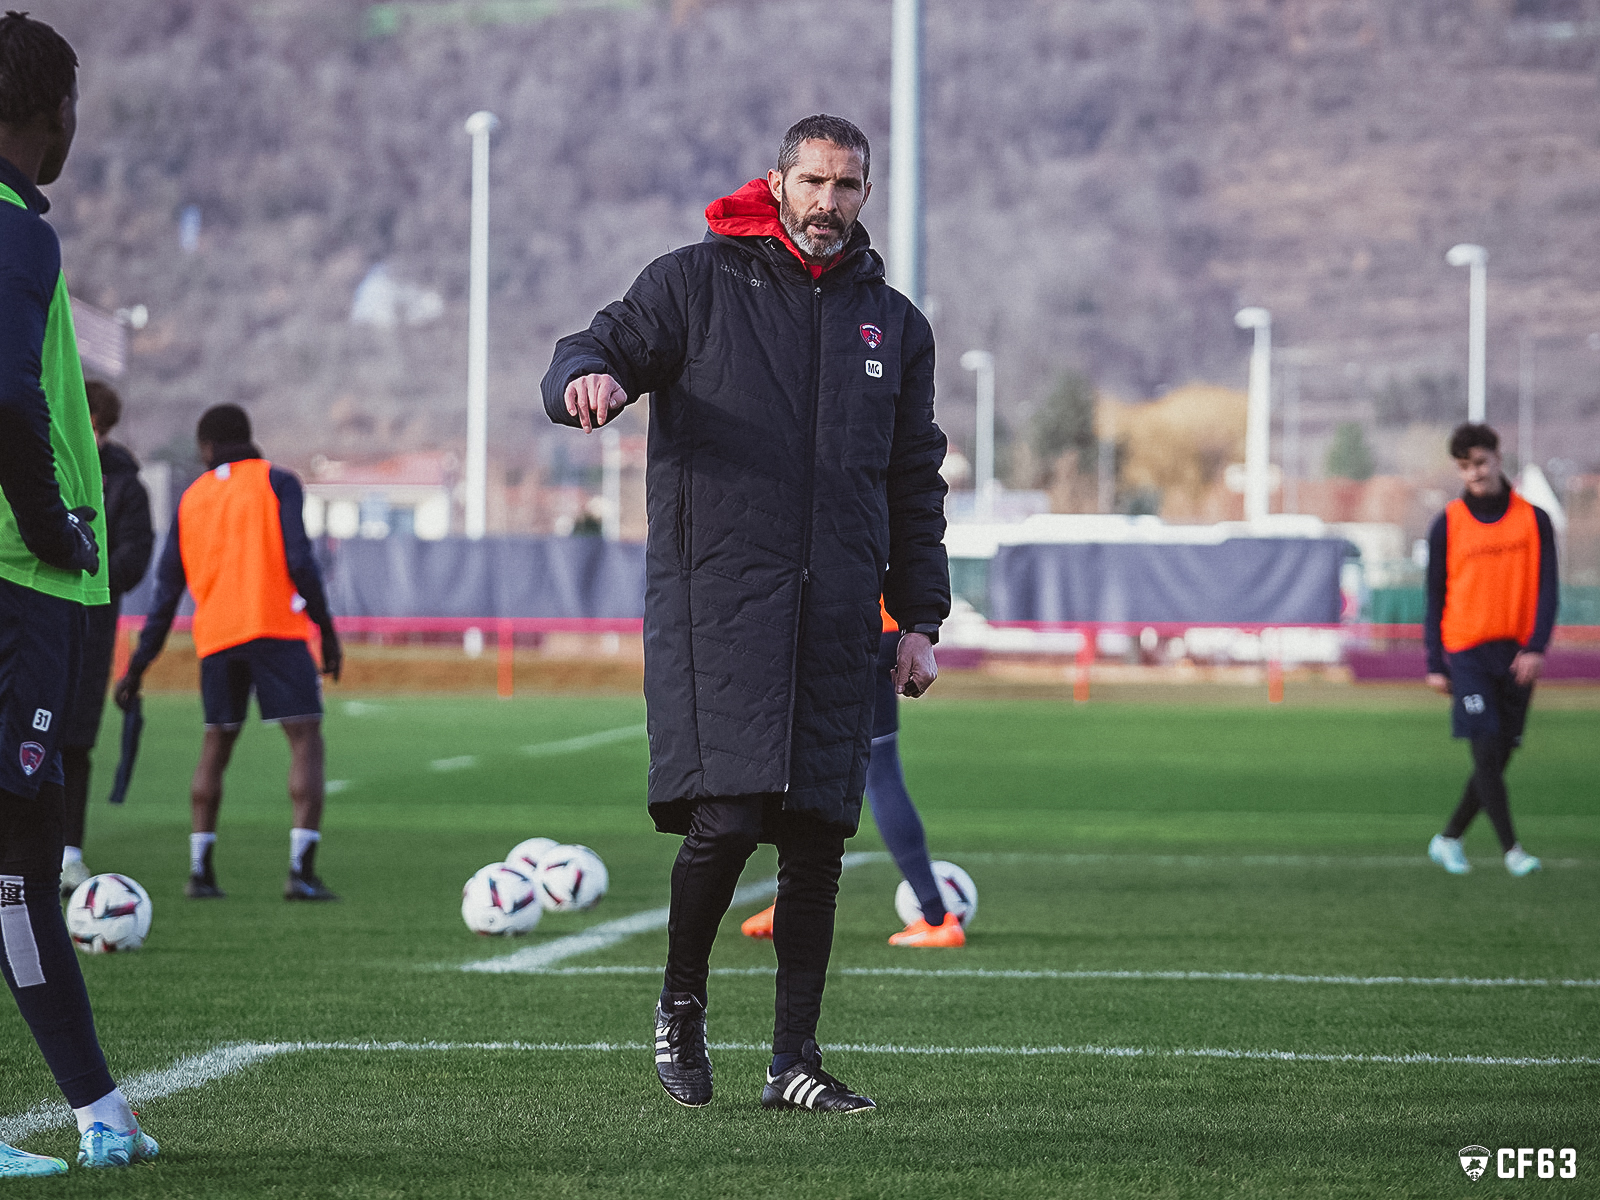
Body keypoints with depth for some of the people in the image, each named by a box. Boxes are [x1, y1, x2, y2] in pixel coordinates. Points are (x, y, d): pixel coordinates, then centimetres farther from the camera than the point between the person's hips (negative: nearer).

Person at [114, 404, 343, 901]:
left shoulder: (190, 499, 16)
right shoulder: (276, 482, 5)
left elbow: (166, 591, 14)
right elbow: (299, 560, -8)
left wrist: (138, 667, 17)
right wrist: (327, 628, -1)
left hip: (215, 636, 4)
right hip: (276, 628, -4)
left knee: (216, 746, 16)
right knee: (306, 741, -3)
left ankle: (200, 872, 10)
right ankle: (301, 870, -17)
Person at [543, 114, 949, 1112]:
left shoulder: (894, 325, 17)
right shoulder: (700, 283, 6)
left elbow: (916, 486, 21)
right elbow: (586, 359, 2)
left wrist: (920, 621, 14)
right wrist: (593, 376, -24)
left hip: (836, 618, 4)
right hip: (714, 603, -4)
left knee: (819, 841, 1)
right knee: (726, 818, -15)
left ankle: (796, 1059, 8)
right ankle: (682, 1005, 9)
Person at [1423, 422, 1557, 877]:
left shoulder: (1533, 519, 4)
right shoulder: (1447, 524, 2)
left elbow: (1547, 588, 1)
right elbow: (1436, 596, 7)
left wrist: (1536, 648, -12)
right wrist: (1436, 664, 2)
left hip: (1517, 655, 2)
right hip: (1468, 650, -2)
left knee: (1499, 757, 5)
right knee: (1486, 750, -13)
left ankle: (1449, 839, 19)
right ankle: (1511, 849, -10)